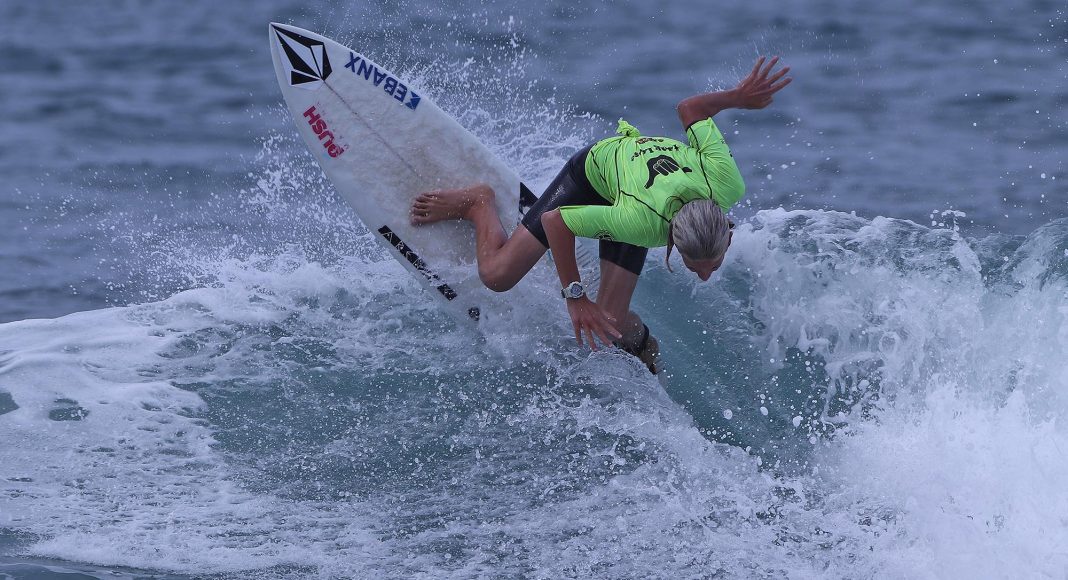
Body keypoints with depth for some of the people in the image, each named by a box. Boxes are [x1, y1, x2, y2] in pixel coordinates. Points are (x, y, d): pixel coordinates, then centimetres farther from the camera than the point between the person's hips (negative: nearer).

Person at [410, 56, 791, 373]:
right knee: (497, 275, -3)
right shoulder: (645, 222, -47)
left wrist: (738, 96, -8)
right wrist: (575, 296, -28)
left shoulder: (726, 185, -39)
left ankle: (641, 344, 28)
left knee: (610, 325, -8)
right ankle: (479, 204, 26)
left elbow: (690, 109, -24)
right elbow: (555, 221, -31)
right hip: (595, 169, -3)